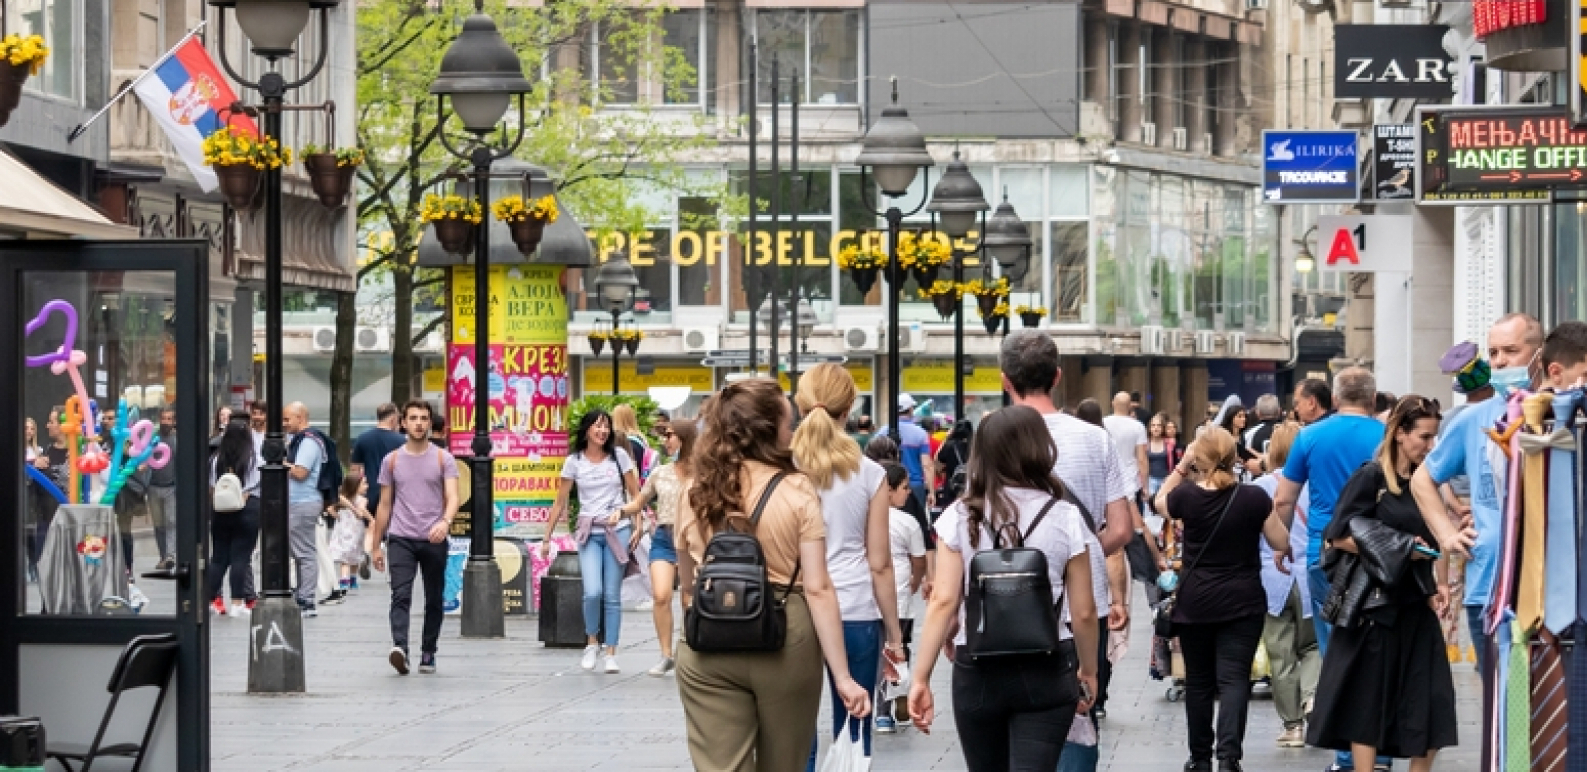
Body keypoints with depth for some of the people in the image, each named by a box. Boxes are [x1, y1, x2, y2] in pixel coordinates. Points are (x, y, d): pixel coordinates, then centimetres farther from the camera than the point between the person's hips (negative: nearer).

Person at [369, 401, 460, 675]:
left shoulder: (443, 459, 2)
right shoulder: (392, 460, 8)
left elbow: (452, 498, -9)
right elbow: (385, 505, 12)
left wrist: (446, 522, -31)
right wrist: (376, 545, 10)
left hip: (434, 539, 0)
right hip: (401, 539, 0)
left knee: (434, 599, 8)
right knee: (401, 595, -16)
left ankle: (428, 653, 19)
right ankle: (399, 647, -32)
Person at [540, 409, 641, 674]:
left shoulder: (619, 456, 2)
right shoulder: (574, 462, 2)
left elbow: (635, 494, 7)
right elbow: (560, 503, 6)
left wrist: (637, 527, -2)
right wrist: (547, 537, 5)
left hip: (618, 530, 0)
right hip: (589, 533, 0)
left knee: (612, 596, 1)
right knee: (593, 592, -16)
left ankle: (611, 654, 8)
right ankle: (592, 643, 8)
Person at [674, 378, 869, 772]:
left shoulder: (695, 496, 4)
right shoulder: (797, 491, -6)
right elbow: (818, 589, -10)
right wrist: (842, 676, -9)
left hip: (708, 647, 2)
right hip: (785, 642, -2)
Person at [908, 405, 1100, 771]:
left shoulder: (960, 517, -2)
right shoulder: (1064, 517, -3)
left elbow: (943, 602, -6)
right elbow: (1083, 612, -1)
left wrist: (921, 677, -2)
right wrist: (1089, 671, 14)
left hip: (977, 671, 1)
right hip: (1046, 672, -1)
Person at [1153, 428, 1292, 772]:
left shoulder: (1186, 496, -8)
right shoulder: (1254, 497, -11)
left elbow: (1160, 501, 16)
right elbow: (1282, 543, -1)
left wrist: (1181, 466, 10)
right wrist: (1267, 511, 13)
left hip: (1195, 601, 1)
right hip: (1243, 601, -1)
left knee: (1199, 680, 13)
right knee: (1234, 678, -4)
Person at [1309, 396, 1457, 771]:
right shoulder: (1370, 477, -8)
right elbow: (1340, 537, -13)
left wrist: (1435, 585, 5)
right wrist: (1396, 550, -18)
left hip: (1416, 606, 6)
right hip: (1375, 604, -6)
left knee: (1431, 704, 0)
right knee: (1369, 700, 0)